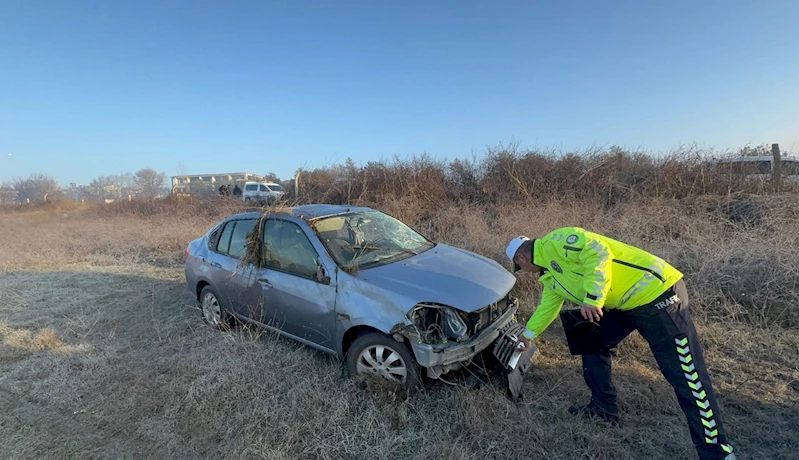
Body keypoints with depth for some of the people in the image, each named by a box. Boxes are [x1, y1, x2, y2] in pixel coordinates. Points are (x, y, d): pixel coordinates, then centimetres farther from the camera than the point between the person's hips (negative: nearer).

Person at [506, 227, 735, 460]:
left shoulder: (554, 242, -14)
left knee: (686, 375, -6)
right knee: (592, 343, 16)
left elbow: (597, 251, -27)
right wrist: (529, 334, 43)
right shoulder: (550, 275, 17)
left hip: (656, 292, -10)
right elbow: (547, 306, 30)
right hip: (625, 303, 10)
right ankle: (604, 408, 28)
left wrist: (592, 298, -30)